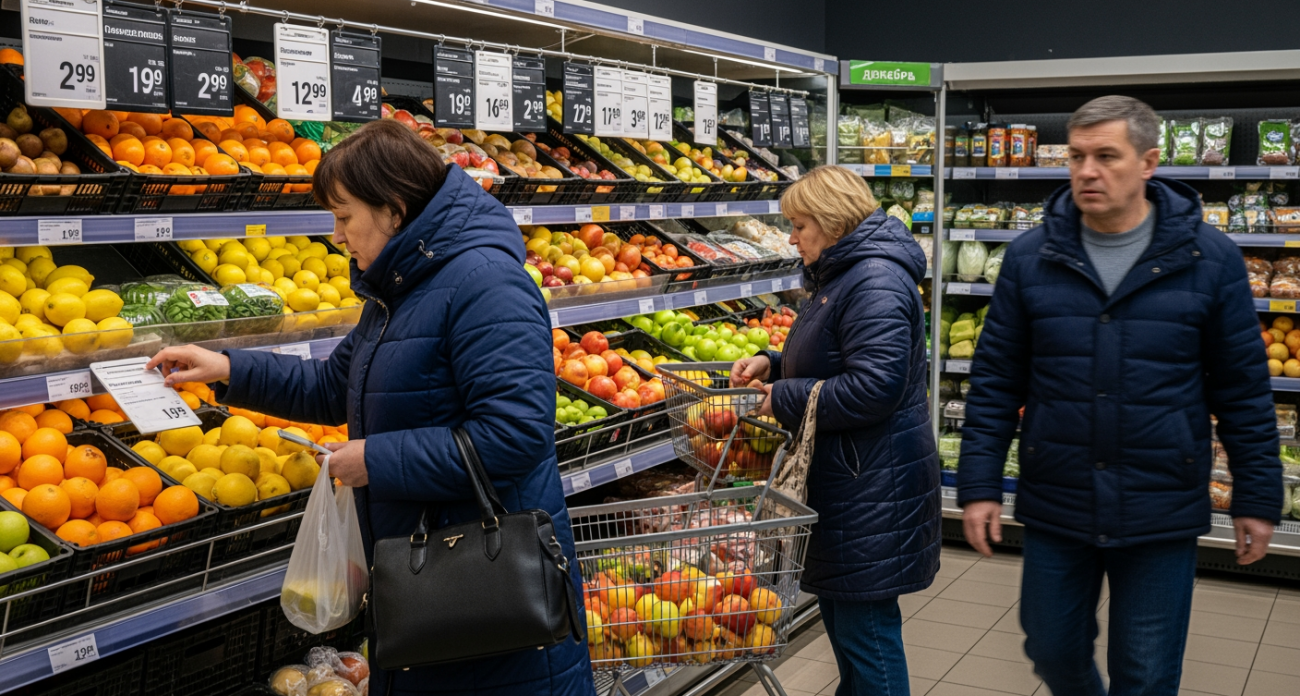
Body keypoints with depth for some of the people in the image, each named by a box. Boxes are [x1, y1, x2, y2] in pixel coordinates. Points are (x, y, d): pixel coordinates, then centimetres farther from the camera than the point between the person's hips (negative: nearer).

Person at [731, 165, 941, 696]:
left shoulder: (877, 282, -19)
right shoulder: (837, 277, 15)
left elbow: (874, 387, -27)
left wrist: (783, 399, -18)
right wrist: (772, 365, 8)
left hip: (873, 487, -11)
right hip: (843, 478, 11)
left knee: (865, 624, -2)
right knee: (839, 614, 20)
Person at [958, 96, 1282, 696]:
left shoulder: (1209, 258, -5)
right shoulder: (1031, 258, -1)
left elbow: (1243, 389, 0)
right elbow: (995, 380, 2)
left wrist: (1257, 498, 1)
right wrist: (979, 484, -3)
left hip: (1162, 513, -2)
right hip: (1054, 506, 2)